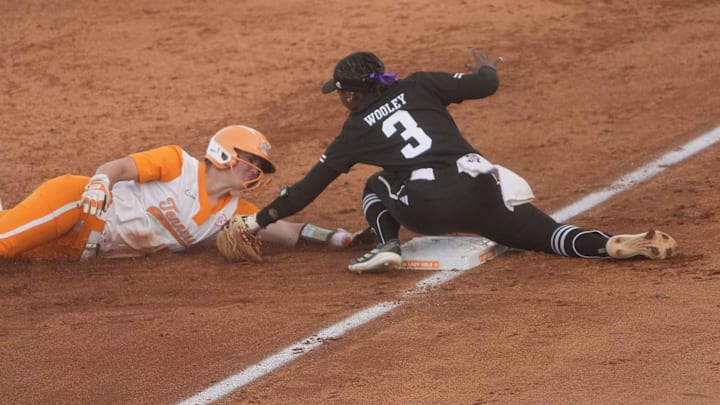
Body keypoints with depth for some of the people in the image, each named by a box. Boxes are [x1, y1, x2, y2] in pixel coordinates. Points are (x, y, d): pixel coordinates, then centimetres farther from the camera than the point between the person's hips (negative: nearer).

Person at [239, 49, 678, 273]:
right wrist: (486, 67, 37)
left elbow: (309, 187, 20)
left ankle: (388, 245, 0)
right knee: (547, 233, 7)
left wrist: (259, 220, 29)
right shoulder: (418, 86, 19)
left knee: (379, 186, 30)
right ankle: (617, 246, -25)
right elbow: (485, 85, 12)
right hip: (480, 191, 2)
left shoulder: (355, 132, 17)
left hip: (427, 210, -1)